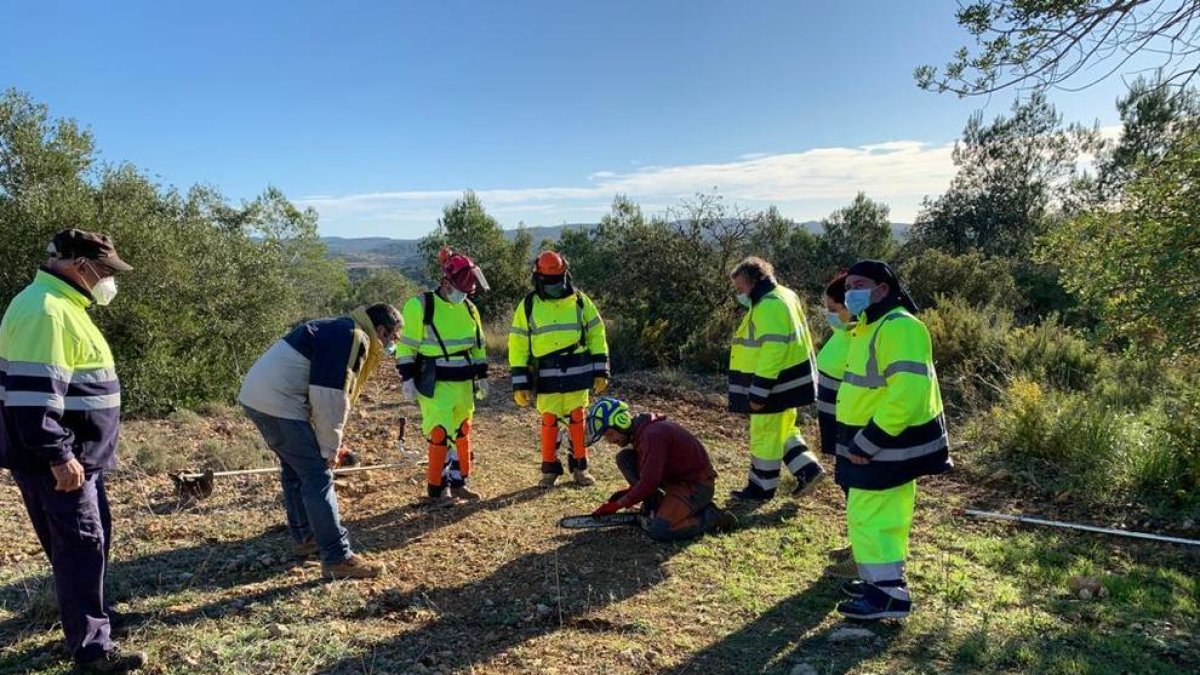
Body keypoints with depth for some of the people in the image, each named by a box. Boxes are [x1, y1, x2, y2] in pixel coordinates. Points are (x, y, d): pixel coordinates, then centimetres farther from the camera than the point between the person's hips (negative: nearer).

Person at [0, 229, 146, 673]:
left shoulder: (63, 306, 14)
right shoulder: (44, 311, -21)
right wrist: (58, 456, -25)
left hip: (79, 454, 10)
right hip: (57, 460, -10)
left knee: (90, 540, 21)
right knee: (81, 546, -6)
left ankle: (87, 611, 38)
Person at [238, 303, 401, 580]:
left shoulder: (340, 330, 20)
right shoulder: (354, 337, -12)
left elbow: (324, 392, 24)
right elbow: (331, 397, -17)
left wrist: (330, 443, 21)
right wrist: (330, 447, -8)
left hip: (257, 395, 11)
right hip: (277, 402, -11)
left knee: (295, 468, 22)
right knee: (318, 475, -8)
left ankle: (305, 537, 35)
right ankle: (338, 559, -5)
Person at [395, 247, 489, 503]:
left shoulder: (469, 309, 8)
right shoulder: (420, 306, -10)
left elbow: (478, 346, 17)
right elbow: (406, 346, -8)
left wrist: (481, 376, 16)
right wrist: (408, 379, -10)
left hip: (463, 383, 6)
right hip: (434, 384, -6)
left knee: (462, 432, 13)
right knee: (440, 435, -8)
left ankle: (458, 482, 27)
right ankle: (436, 490, 5)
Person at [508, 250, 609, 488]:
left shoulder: (580, 301, 4)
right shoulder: (528, 306, 1)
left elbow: (597, 335, 8)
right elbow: (518, 346, 2)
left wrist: (601, 371, 3)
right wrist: (519, 384, -2)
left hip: (577, 373, 1)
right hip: (546, 376, -1)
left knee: (577, 420, 7)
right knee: (549, 422, 4)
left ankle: (580, 467, 20)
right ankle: (549, 470, 19)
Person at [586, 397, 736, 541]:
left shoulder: (652, 434, -26)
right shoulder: (640, 430, 4)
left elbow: (649, 481, -29)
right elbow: (648, 471, 16)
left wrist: (617, 505, -19)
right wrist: (630, 491, 4)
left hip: (696, 485, -9)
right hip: (674, 479, 9)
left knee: (659, 531, -25)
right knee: (623, 458, 0)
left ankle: (711, 516, -6)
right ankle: (655, 505, 2)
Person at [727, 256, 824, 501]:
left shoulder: (768, 306, -22)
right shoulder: (782, 296, 12)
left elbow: (773, 351, -28)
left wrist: (758, 392, -25)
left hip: (775, 383, -10)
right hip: (787, 380, 10)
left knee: (765, 435, 3)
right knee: (782, 430, 22)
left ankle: (761, 487, 15)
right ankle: (808, 470, 23)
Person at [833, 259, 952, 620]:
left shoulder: (899, 327, -20)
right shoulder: (870, 328, 15)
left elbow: (907, 393, -30)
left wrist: (868, 442, -26)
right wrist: (862, 441, 20)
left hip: (886, 447, -11)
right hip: (872, 444, 11)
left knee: (870, 517, -4)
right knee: (881, 516, 19)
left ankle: (889, 594, 7)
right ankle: (880, 581, 31)